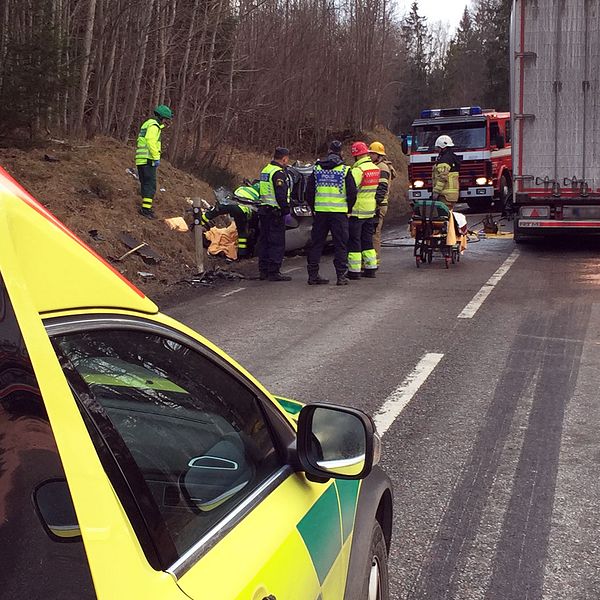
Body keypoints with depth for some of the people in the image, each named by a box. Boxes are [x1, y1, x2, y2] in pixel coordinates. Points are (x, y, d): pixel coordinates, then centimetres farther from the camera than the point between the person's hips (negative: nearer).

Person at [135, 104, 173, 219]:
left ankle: (146, 207, 23)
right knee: (150, 184, -11)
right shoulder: (154, 125, -10)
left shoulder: (148, 123, 23)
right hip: (148, 159, -10)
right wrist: (156, 158, -21)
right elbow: (151, 142, -22)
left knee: (145, 184, 16)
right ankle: (146, 209, -16)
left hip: (141, 160, 10)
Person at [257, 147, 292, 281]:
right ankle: (274, 272, -6)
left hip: (263, 210, 10)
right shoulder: (279, 173, -14)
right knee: (277, 242, -6)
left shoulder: (265, 170, 16)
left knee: (264, 241, 12)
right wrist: (286, 209, -15)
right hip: (275, 212, -10)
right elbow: (281, 195, -21)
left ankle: (263, 270, 17)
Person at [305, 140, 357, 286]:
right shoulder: (345, 170, -3)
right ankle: (341, 276, 1)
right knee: (340, 244, 3)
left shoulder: (317, 169, 7)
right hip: (339, 212, -3)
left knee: (316, 243, 9)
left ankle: (313, 274, 10)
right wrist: (348, 208, 10)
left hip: (320, 212, 3)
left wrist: (313, 207, 19)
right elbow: (352, 192, -4)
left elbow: (309, 192, 9)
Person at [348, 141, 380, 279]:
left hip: (357, 210, -8)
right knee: (367, 239, 16)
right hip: (370, 210, 8)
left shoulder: (358, 170, -18)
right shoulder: (376, 168, 9)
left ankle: (354, 271, 0)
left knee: (354, 241, -1)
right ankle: (371, 268, 18)